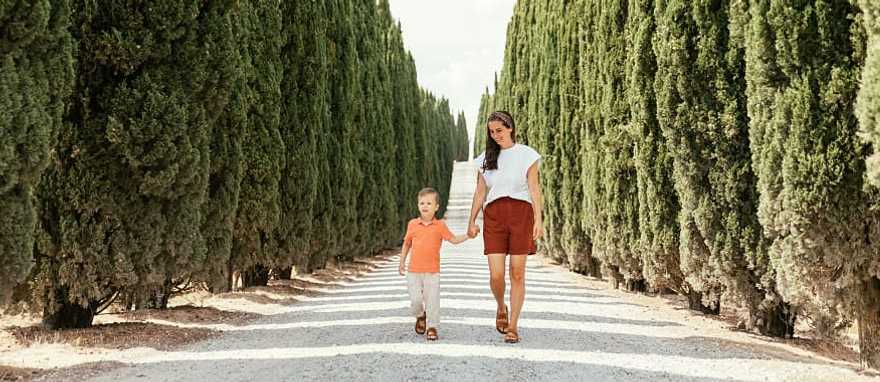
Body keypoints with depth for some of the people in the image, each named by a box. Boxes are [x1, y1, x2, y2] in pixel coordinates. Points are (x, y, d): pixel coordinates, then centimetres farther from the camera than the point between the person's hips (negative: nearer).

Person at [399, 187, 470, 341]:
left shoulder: (440, 225, -1)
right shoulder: (412, 224, 3)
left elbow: (454, 239, 2)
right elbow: (406, 243, 14)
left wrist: (467, 235, -13)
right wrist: (402, 262, 15)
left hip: (432, 271, -1)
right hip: (414, 271, 1)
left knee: (432, 300, -3)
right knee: (415, 300, -2)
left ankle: (432, 327, 12)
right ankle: (420, 317, 29)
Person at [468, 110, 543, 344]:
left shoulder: (527, 155, 5)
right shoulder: (486, 158, 14)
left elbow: (534, 189, 1)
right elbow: (480, 192, 14)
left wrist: (538, 220, -9)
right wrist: (472, 222, 9)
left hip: (520, 213, -2)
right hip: (493, 216, 2)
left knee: (517, 274, -2)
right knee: (496, 275, -7)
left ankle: (513, 326, 7)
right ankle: (501, 309, 23)